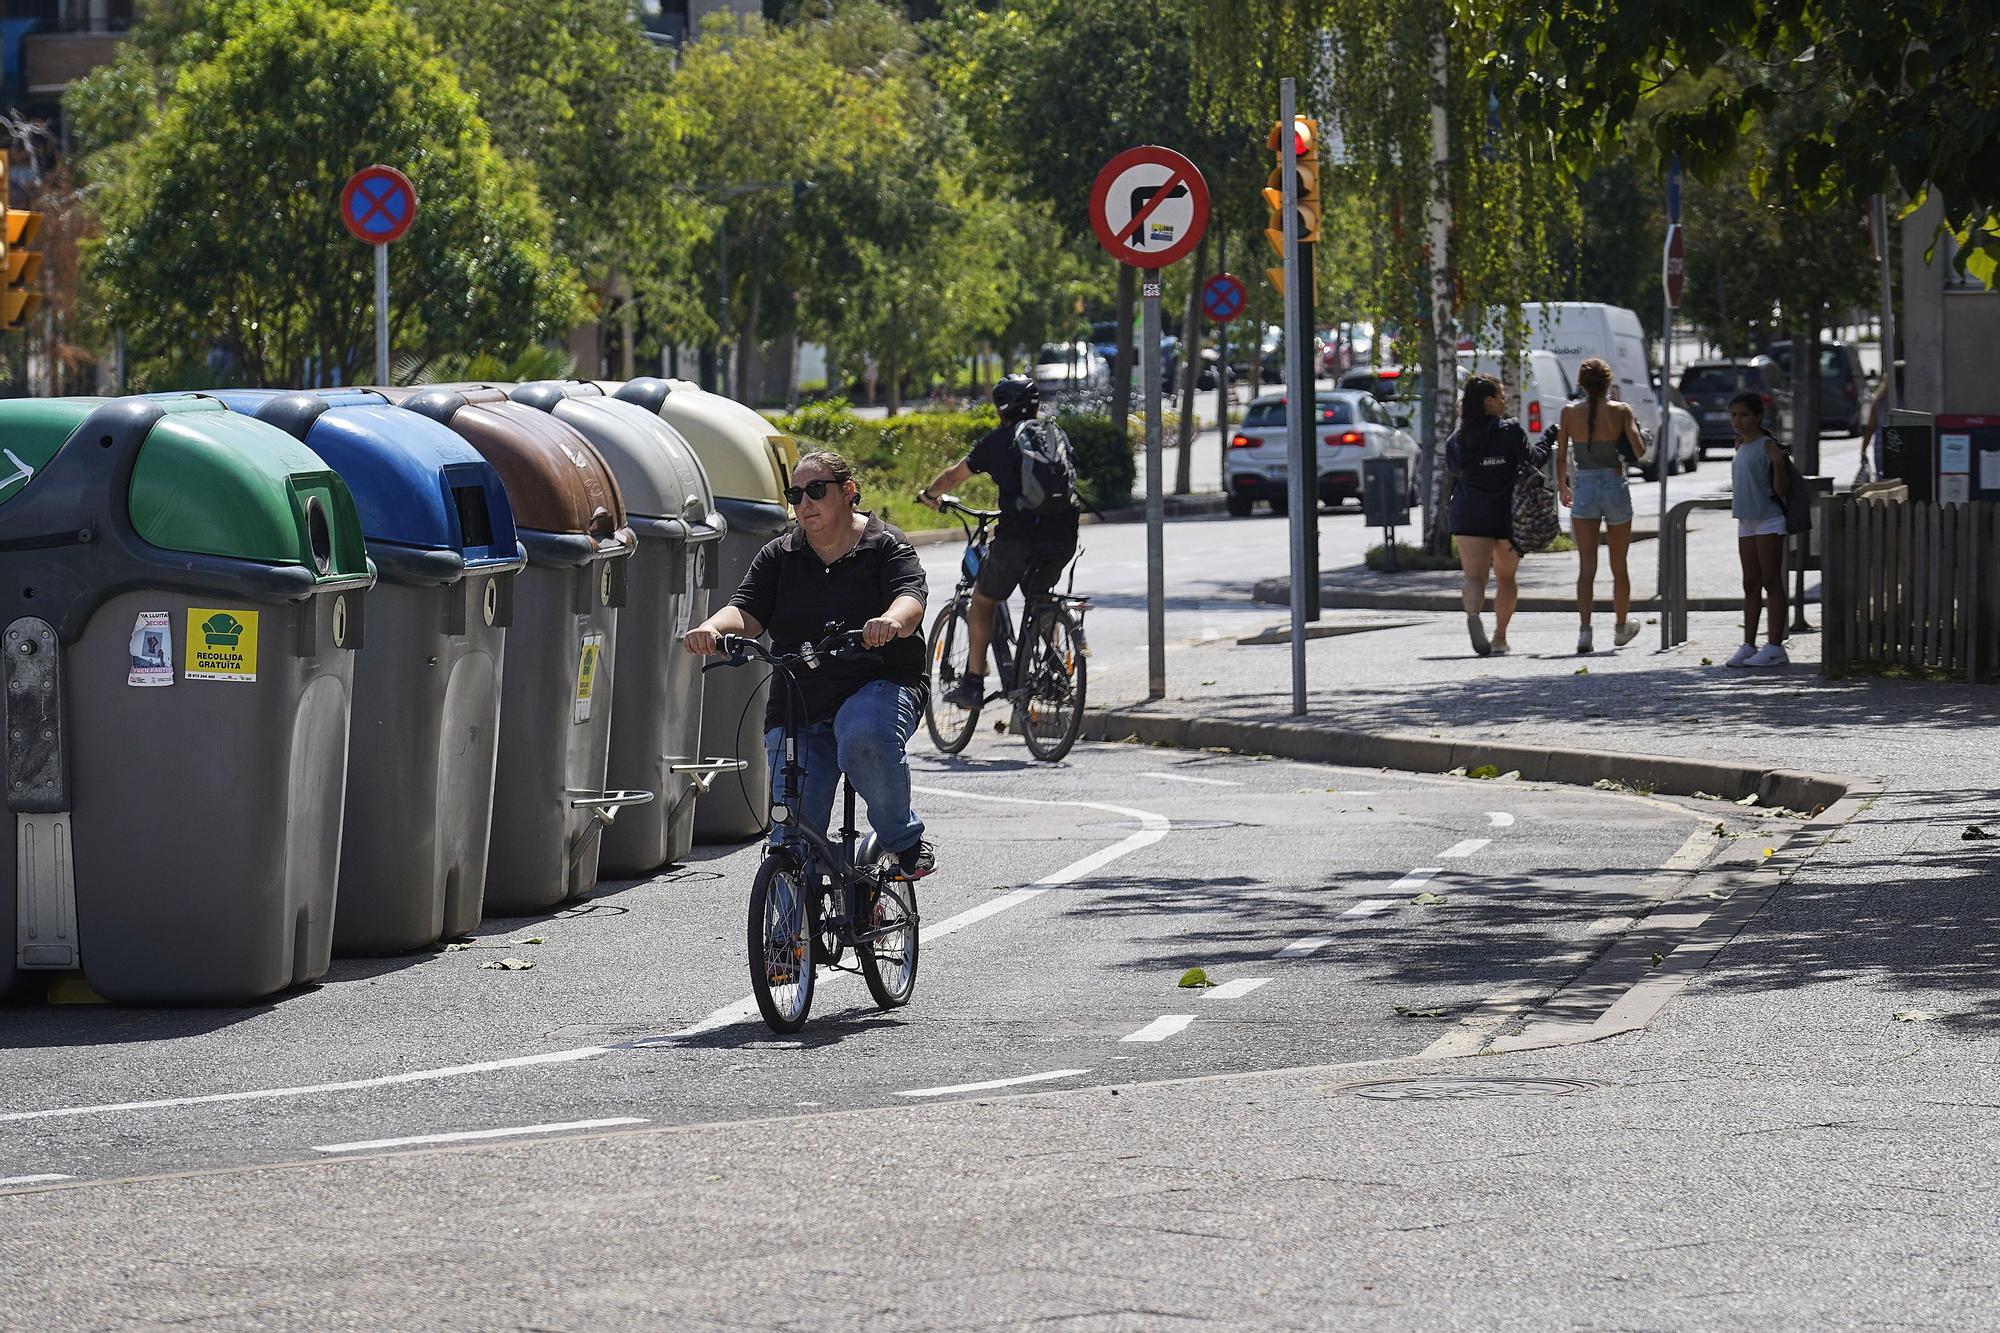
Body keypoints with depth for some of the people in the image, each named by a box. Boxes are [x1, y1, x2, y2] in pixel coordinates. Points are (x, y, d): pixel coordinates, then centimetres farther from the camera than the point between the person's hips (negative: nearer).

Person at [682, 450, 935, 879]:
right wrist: (711, 629, -24)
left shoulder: (886, 547, 2)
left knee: (864, 738, -38)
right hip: (798, 705, 4)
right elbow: (746, 614, 0)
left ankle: (904, 839, -15)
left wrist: (892, 622, -42)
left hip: (879, 686, -4)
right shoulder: (779, 557, 13)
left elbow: (910, 602, -16)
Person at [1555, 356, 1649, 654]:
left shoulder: (1570, 413, -1)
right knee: (1619, 566, 16)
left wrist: (1562, 487, 19)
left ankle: (1584, 630, -16)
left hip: (1583, 489, 0)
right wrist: (1634, 429, 10)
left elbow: (1561, 457, 3)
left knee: (1586, 566, -2)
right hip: (1615, 487, 0)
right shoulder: (1621, 411, -6)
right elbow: (1639, 451, -11)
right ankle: (1621, 627, 30)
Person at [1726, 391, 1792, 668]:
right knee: (1750, 585, 10)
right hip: (1746, 521, 8)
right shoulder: (1741, 446, 13)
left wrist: (1778, 462, -29)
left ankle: (1775, 647, -5)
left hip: (1768, 520, -8)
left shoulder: (1768, 447, -12)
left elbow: (1781, 489, -16)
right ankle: (1749, 645, 12)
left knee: (1771, 583, -6)